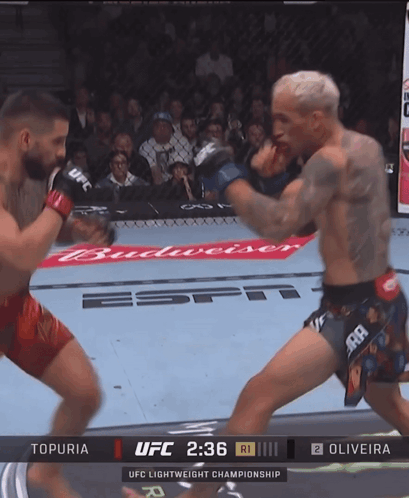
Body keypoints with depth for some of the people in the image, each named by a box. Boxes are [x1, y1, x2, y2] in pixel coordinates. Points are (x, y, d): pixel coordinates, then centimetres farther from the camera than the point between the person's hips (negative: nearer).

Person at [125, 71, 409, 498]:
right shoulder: (367, 147, 9)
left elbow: (278, 226, -29)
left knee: (258, 395, -11)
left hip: (353, 310, -10)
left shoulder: (332, 160, -18)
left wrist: (225, 173, -21)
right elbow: (304, 213, 19)